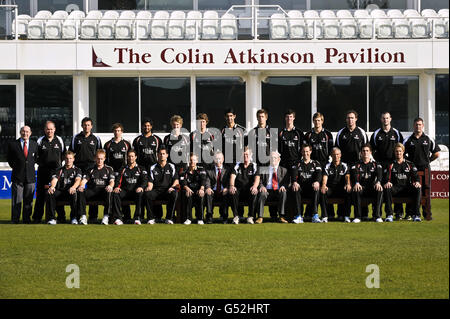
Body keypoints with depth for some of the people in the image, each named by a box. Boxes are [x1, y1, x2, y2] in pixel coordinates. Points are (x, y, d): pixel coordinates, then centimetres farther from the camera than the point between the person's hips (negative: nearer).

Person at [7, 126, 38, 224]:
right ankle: (15, 219, 5)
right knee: (16, 199, -1)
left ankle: (27, 218, 11)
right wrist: (15, 167, 8)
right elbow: (9, 158, 12)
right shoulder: (13, 144, 1)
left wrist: (31, 166, 12)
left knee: (28, 199, 4)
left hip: (30, 176, 2)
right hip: (17, 176, -2)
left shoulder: (34, 144, 8)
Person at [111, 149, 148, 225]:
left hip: (135, 191, -2)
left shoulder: (140, 169, 16)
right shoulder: (123, 169, 21)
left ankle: (137, 218, -35)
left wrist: (141, 187, -22)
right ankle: (118, 218, -33)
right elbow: (118, 179, 9)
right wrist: (117, 187, -15)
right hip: (125, 191, 2)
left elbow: (144, 180, 1)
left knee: (140, 194, -38)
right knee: (115, 194, -31)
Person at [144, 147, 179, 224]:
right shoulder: (153, 168, 15)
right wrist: (149, 186, -17)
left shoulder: (171, 167, 14)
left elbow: (176, 180, 5)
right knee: (147, 194, -33)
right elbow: (150, 181, 7)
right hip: (156, 191, 1)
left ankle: (169, 218, -26)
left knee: (174, 194, -36)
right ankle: (151, 218, -22)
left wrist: (172, 187, -16)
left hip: (168, 191, -1)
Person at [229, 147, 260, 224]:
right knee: (233, 193, -33)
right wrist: (232, 186, -26)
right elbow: (233, 176, -3)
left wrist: (255, 186, -30)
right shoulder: (238, 165, 13)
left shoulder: (253, 166, 10)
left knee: (254, 193, -35)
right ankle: (236, 216, -27)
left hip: (249, 190, -1)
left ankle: (250, 217, -29)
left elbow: (257, 177, -7)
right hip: (239, 190, 1)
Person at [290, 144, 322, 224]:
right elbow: (293, 173, -2)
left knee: (317, 188, -35)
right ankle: (298, 216, -40)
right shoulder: (297, 164, 19)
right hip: (301, 188, 0)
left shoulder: (315, 164, 18)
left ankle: (315, 215, -42)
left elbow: (319, 173, -2)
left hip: (311, 188, 0)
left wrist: (317, 182, -27)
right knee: (295, 189, -34)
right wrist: (294, 182, -26)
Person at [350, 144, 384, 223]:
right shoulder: (356, 165, 14)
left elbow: (379, 174, -5)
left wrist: (378, 182, -29)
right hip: (361, 187, 0)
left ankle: (377, 215, -31)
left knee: (380, 190, -33)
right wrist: (356, 183, -31)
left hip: (372, 188, 0)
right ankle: (357, 216, -32)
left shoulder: (375, 164, 16)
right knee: (355, 191, -35)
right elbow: (354, 174, -6)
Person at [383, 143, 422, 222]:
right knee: (387, 189, -35)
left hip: (407, 188, 1)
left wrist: (416, 182, -18)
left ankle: (416, 215, -30)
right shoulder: (391, 165, 16)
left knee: (418, 189, -31)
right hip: (395, 188, 0)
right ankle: (389, 215, -36)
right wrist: (387, 182, -22)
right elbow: (387, 176, 2)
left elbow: (415, 175, 6)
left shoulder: (409, 164, 18)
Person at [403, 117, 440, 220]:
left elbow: (436, 153, 14)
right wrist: (409, 161, 5)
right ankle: (409, 213, -2)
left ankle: (427, 213, 4)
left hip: (425, 168, 1)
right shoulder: (408, 140, 6)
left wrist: (427, 160, 10)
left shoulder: (428, 139, 8)